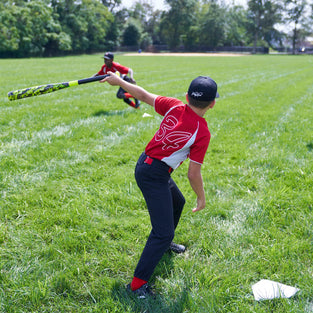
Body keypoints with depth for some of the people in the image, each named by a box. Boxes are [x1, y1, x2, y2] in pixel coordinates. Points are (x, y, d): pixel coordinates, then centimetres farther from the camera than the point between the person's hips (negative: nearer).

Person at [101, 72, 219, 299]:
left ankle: (164, 243, 56)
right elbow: (194, 173, -14)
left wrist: (119, 81, 18)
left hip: (146, 163, 9)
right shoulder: (202, 133, -19)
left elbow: (143, 95, 3)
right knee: (164, 233, -5)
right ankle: (138, 284, -1)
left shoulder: (174, 106, -5)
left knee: (177, 202, 32)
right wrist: (201, 198, 2)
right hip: (154, 176, -9)